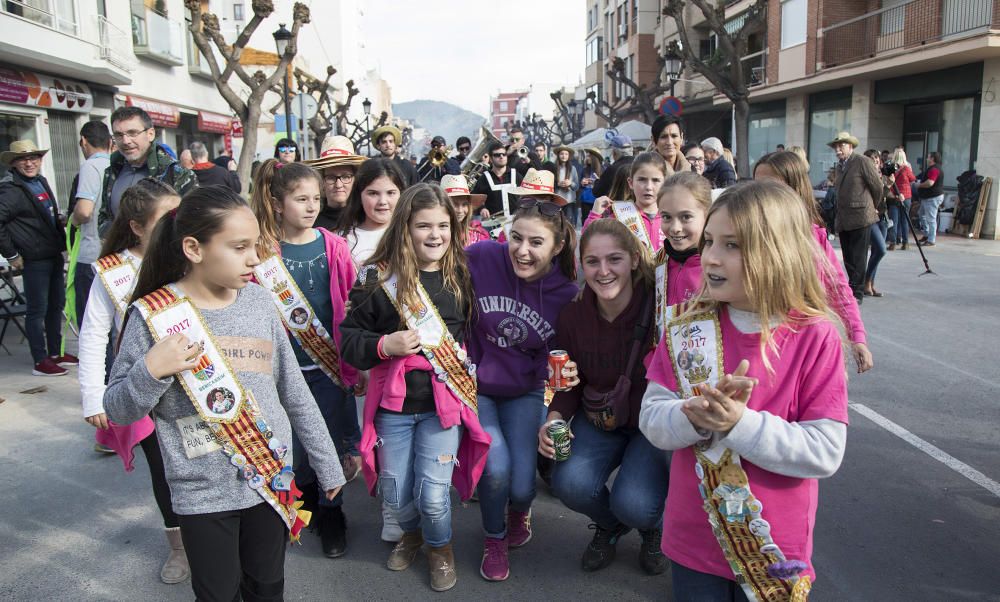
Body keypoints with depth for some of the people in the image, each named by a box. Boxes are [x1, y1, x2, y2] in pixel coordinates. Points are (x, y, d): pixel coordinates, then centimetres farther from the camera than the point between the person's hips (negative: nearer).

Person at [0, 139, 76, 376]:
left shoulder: (41, 182, 11)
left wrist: (61, 243, 12)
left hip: (54, 254, 8)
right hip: (34, 259, -8)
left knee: (57, 304, 15)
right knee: (37, 310, 0)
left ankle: (56, 353, 28)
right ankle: (41, 361, 9)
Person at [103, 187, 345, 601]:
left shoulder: (258, 300, -3)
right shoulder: (154, 315, -13)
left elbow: (295, 394, 4)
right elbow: (118, 411, -6)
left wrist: (328, 466, 9)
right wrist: (151, 370, -26)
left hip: (272, 479, 3)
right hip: (203, 494, -3)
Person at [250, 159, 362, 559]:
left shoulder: (333, 246, -2)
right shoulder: (264, 250, -4)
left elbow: (350, 306, -1)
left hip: (331, 363, 0)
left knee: (332, 440, 8)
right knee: (294, 443, 13)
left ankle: (330, 512, 28)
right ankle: (305, 498, 39)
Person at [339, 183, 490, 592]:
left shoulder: (462, 276, 1)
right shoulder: (380, 278, -5)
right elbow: (349, 338, -2)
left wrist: (468, 360, 2)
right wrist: (384, 345, -18)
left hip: (445, 400, 0)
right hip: (394, 401, 0)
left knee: (433, 495, -2)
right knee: (395, 494, 12)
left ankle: (440, 546, 33)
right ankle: (412, 533, 47)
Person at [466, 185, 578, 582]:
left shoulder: (567, 294, -14)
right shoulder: (480, 258, -20)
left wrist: (562, 377, -16)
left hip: (525, 392, 1)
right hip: (475, 385, -1)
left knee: (521, 483, -8)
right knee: (496, 468, -19)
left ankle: (520, 509, 34)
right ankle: (495, 538, 16)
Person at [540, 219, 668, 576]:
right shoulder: (572, 317, -9)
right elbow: (570, 385, 3)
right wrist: (554, 420, -15)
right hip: (599, 419, 3)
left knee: (632, 503, -25)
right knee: (570, 483, -24)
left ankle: (655, 527, 18)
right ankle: (609, 526, 15)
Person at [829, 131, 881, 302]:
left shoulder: (863, 161, -6)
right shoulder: (839, 166, 17)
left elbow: (877, 186, -3)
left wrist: (872, 205, 10)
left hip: (860, 217, -7)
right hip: (843, 220, 7)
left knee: (858, 258, -4)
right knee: (848, 258, 10)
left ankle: (857, 293, 0)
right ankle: (852, 288, 17)